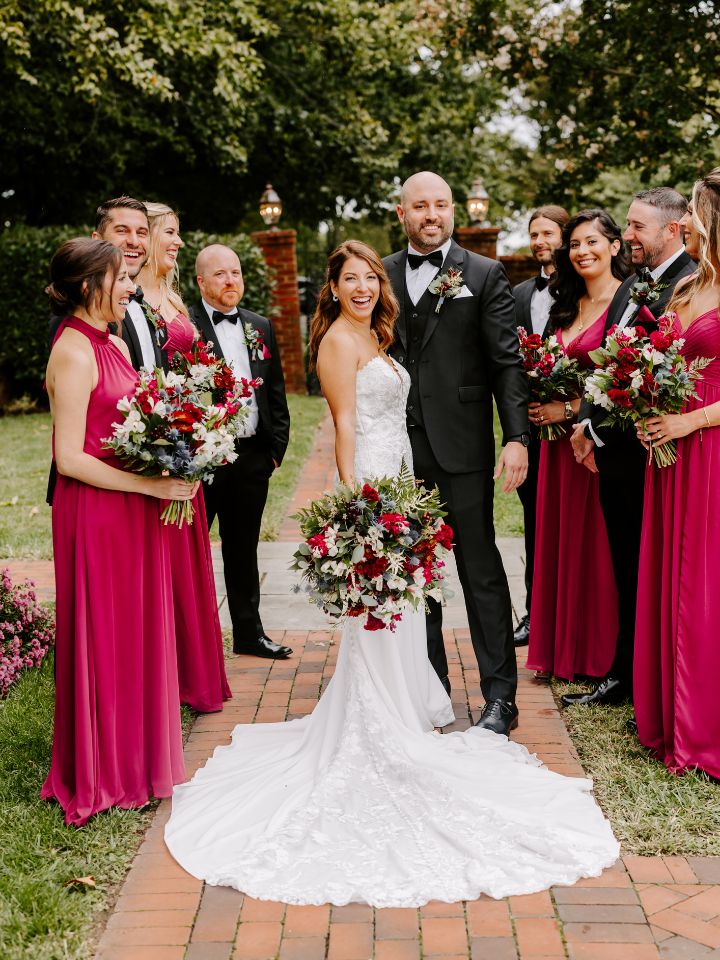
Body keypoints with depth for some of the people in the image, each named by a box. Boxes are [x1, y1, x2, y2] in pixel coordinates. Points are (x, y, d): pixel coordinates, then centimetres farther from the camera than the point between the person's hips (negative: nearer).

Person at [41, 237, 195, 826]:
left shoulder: (114, 344, 12)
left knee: (138, 630, 16)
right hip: (94, 513, -8)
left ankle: (135, 751, 32)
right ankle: (102, 773, 21)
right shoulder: (75, 351, -16)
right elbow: (70, 457, -19)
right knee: (102, 638, 4)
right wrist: (150, 485, -19)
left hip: (131, 512, 9)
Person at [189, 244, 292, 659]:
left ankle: (250, 633, 28)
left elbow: (276, 393, 14)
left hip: (252, 458, 5)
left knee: (244, 550, 17)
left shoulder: (261, 327, 12)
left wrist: (277, 447, 9)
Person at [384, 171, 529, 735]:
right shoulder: (381, 276, 11)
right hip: (398, 450, 4)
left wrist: (517, 438, -12)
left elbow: (507, 363, -3)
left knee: (481, 572, 2)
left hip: (462, 447, -3)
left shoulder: (485, 275, 2)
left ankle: (500, 696, 11)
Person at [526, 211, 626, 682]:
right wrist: (543, 395, 1)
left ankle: (601, 655, 15)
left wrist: (570, 409, -14)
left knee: (599, 545, 1)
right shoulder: (569, 305, 15)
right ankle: (563, 650, 23)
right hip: (560, 440, 8)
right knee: (560, 541, 11)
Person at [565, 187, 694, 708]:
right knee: (627, 572, 16)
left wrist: (599, 430, -14)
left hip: (651, 452, -8)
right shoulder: (632, 284, 15)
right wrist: (587, 424, 3)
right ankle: (623, 677, 29)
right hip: (615, 452, 8)